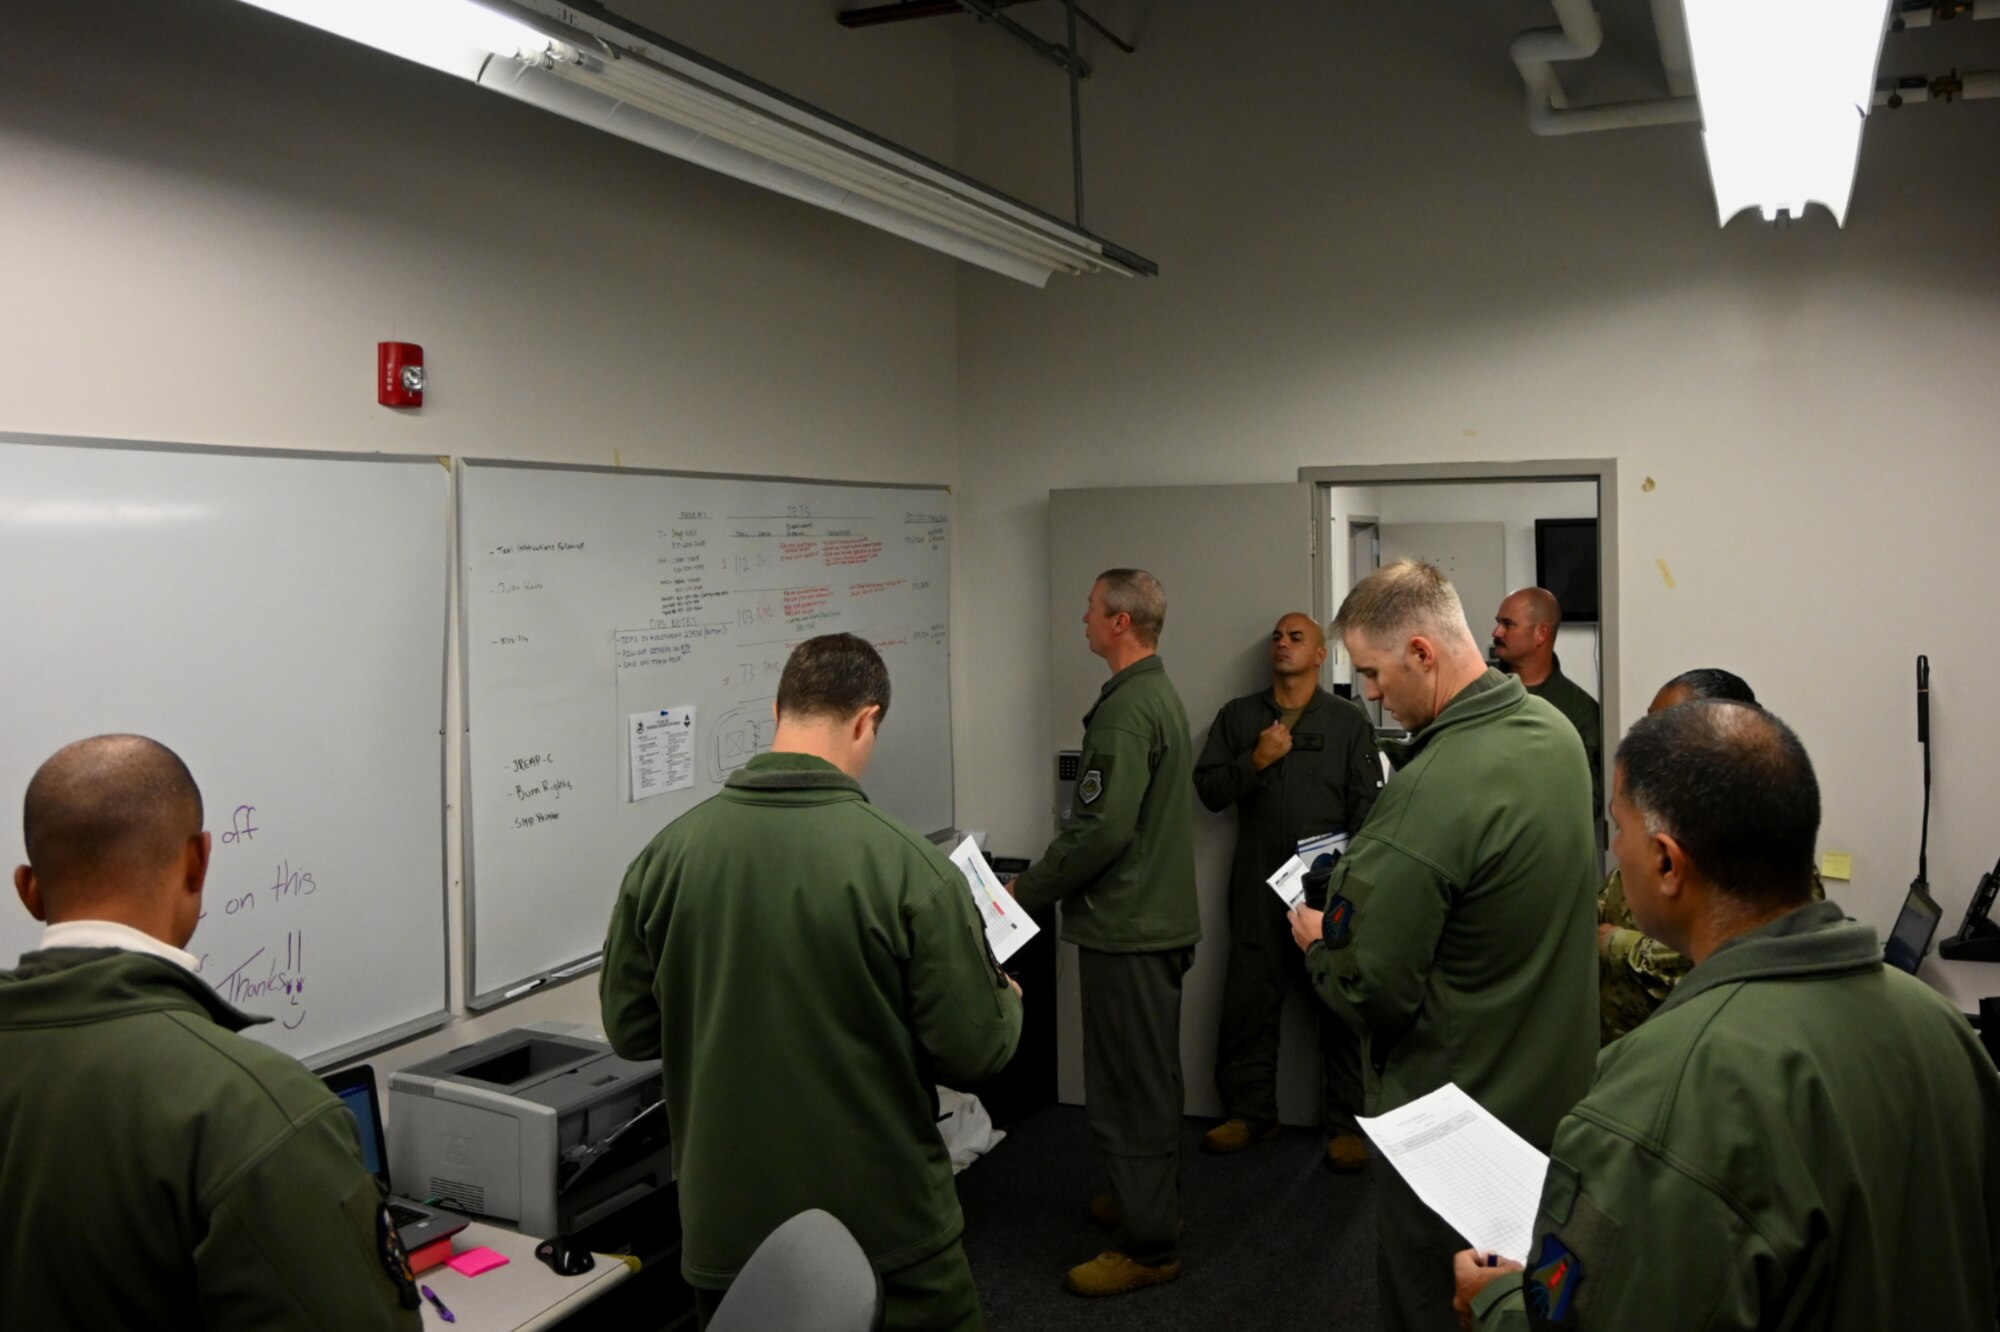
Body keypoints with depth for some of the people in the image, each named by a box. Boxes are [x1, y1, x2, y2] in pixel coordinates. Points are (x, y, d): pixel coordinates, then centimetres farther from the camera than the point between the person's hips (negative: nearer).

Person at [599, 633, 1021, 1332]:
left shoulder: (664, 854, -8)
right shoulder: (908, 867, -19)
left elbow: (628, 1027, 2)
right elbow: (976, 1050, -13)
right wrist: (1007, 1003, 9)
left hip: (726, 1228, 4)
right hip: (885, 1224, -3)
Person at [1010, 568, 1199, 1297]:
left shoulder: (1124, 709, -21)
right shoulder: (1164, 695, 11)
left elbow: (1101, 827, -26)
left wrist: (1027, 889, -15)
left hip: (1126, 927, -10)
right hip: (1163, 915, 10)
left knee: (1126, 1086, 0)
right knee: (1153, 1076, 22)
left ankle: (1146, 1245, 10)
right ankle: (1151, 1200, 37)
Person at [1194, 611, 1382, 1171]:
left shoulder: (1349, 721, 7)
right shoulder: (1237, 716, 12)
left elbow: (1367, 805, 3)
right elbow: (1208, 789, 6)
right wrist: (1256, 760, -9)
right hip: (1258, 888, 2)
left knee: (1339, 1005, 1)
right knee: (1248, 999, 4)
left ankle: (1346, 1123, 12)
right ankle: (1250, 1112, 19)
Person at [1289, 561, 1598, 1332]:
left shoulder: (1430, 793, -31)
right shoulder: (1556, 731, -2)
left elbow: (1371, 994, -25)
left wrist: (1317, 941, -5)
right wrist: (1364, 883, 9)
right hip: (1557, 1088, 8)